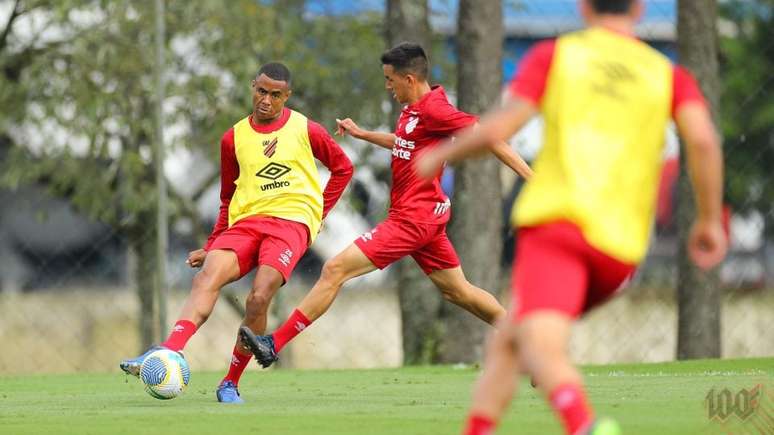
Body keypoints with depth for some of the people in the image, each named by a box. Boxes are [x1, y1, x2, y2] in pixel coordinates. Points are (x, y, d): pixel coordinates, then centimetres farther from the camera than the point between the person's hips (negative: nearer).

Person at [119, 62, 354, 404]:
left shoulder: (305, 130, 5)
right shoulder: (234, 138, 12)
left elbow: (343, 168, 18)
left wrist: (319, 213, 9)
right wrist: (212, 246, 16)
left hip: (291, 221, -3)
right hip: (246, 221, 3)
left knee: (259, 297, -25)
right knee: (207, 276, -26)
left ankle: (231, 383, -10)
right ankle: (168, 353, -42)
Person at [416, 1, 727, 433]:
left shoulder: (555, 54, 10)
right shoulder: (669, 74, 16)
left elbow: (501, 126, 1)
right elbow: (703, 138, -2)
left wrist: (440, 155, 17)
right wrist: (710, 220, 8)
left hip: (557, 221, -4)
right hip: (623, 245, 4)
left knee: (539, 344, -24)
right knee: (507, 340, 22)